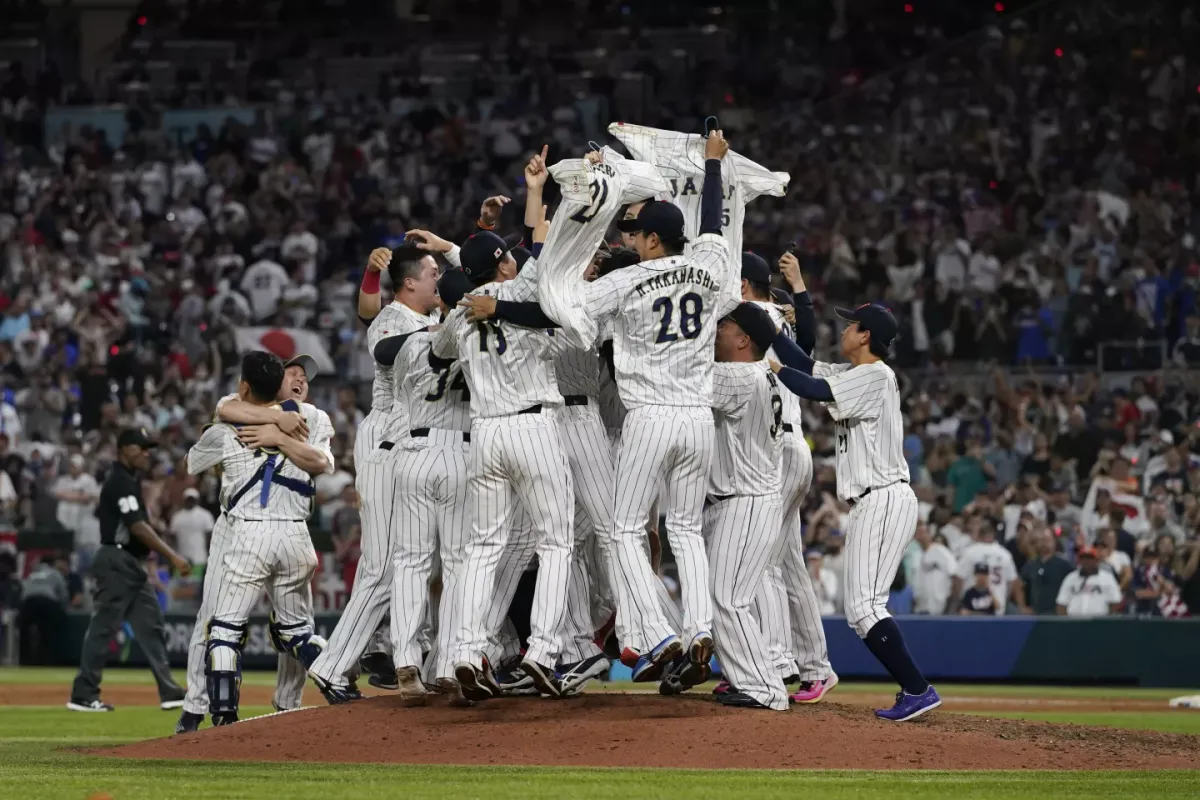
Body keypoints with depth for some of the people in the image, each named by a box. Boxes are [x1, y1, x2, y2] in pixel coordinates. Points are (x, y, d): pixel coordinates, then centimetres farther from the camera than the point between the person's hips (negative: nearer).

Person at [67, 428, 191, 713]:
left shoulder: (128, 481, 16)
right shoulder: (120, 482, -15)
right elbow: (138, 527, -23)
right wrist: (172, 557, -26)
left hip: (131, 565, 10)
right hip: (116, 561, -10)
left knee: (152, 626, 7)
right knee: (104, 626, -6)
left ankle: (169, 692, 7)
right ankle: (83, 694, -2)